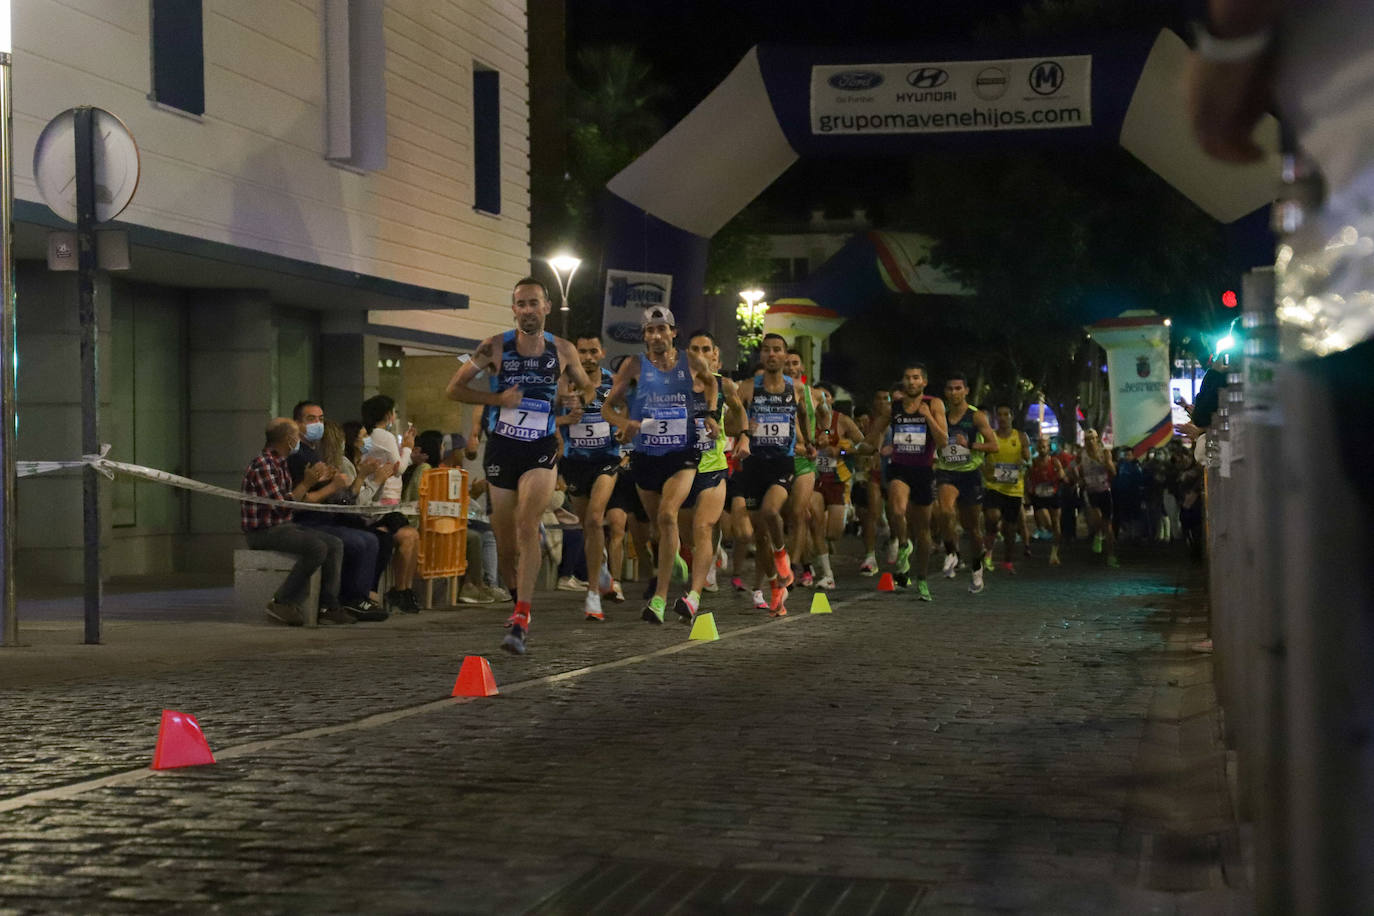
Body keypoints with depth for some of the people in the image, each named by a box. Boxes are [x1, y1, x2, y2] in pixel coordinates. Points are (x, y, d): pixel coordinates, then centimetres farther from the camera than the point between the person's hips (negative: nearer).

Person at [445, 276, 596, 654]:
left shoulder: (562, 350, 1)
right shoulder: (495, 347, -3)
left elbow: (587, 387, 18)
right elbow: (454, 388, 0)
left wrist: (580, 397, -4)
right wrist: (498, 397, -13)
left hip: (541, 451, -1)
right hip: (502, 448, 1)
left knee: (527, 526, -21)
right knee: (505, 538, 7)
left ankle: (520, 621, -25)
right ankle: (516, 603, 32)